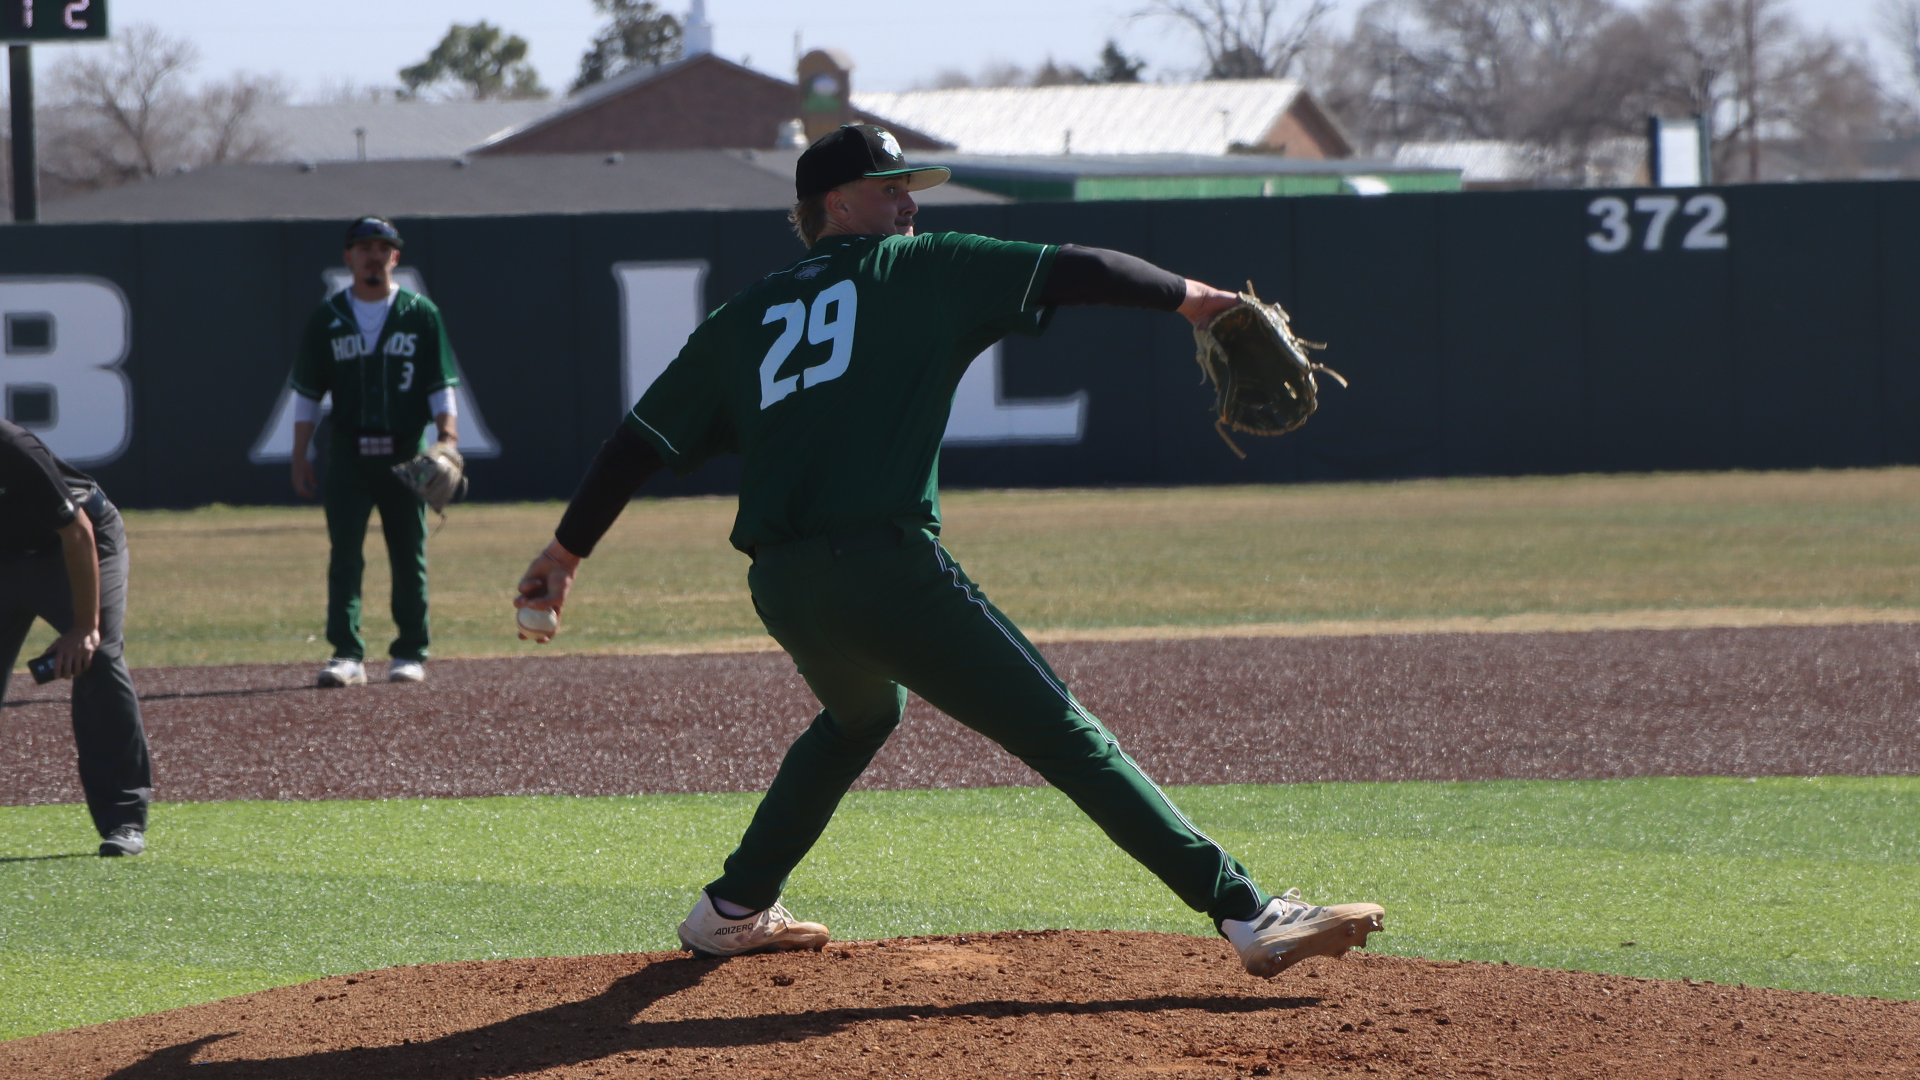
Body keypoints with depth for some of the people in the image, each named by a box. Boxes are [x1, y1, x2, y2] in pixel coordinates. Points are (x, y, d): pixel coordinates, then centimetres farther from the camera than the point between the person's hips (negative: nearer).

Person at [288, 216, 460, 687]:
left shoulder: (421, 314, 6)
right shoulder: (327, 318, 8)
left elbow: (441, 385, 3)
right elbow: (307, 393, 10)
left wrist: (448, 436, -12)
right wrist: (300, 457, 5)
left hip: (405, 452, 0)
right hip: (348, 453, 0)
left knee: (409, 556, 3)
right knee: (344, 555, -9)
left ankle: (410, 653, 12)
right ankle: (347, 654, -12)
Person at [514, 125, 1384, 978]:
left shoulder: (745, 318, 21)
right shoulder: (918, 271, 9)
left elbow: (641, 440, 19)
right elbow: (1069, 271, 5)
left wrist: (565, 553, 24)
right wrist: (1189, 296, 16)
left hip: (780, 588, 6)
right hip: (884, 571, -6)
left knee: (862, 714, 37)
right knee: (1070, 740, -9)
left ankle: (733, 911, 40)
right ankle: (1248, 914, -19)